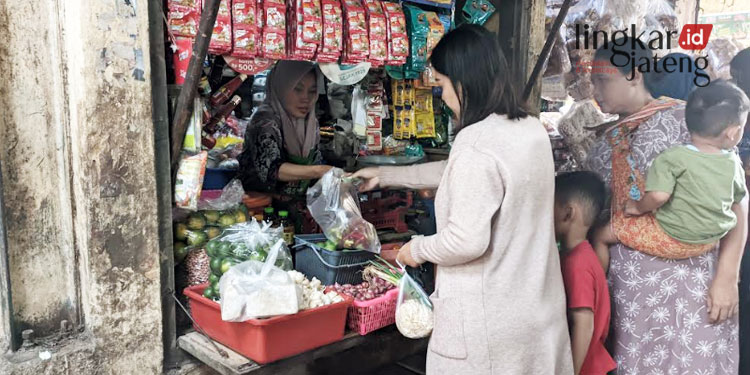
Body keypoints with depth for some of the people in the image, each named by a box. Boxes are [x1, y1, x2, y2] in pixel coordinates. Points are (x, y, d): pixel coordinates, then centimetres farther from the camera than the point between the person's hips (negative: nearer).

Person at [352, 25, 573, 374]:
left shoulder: (476, 144, -23)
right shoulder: (532, 128, 5)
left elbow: (467, 241, -26)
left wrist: (417, 249, -6)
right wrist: (384, 175, 23)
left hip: (490, 317, -8)